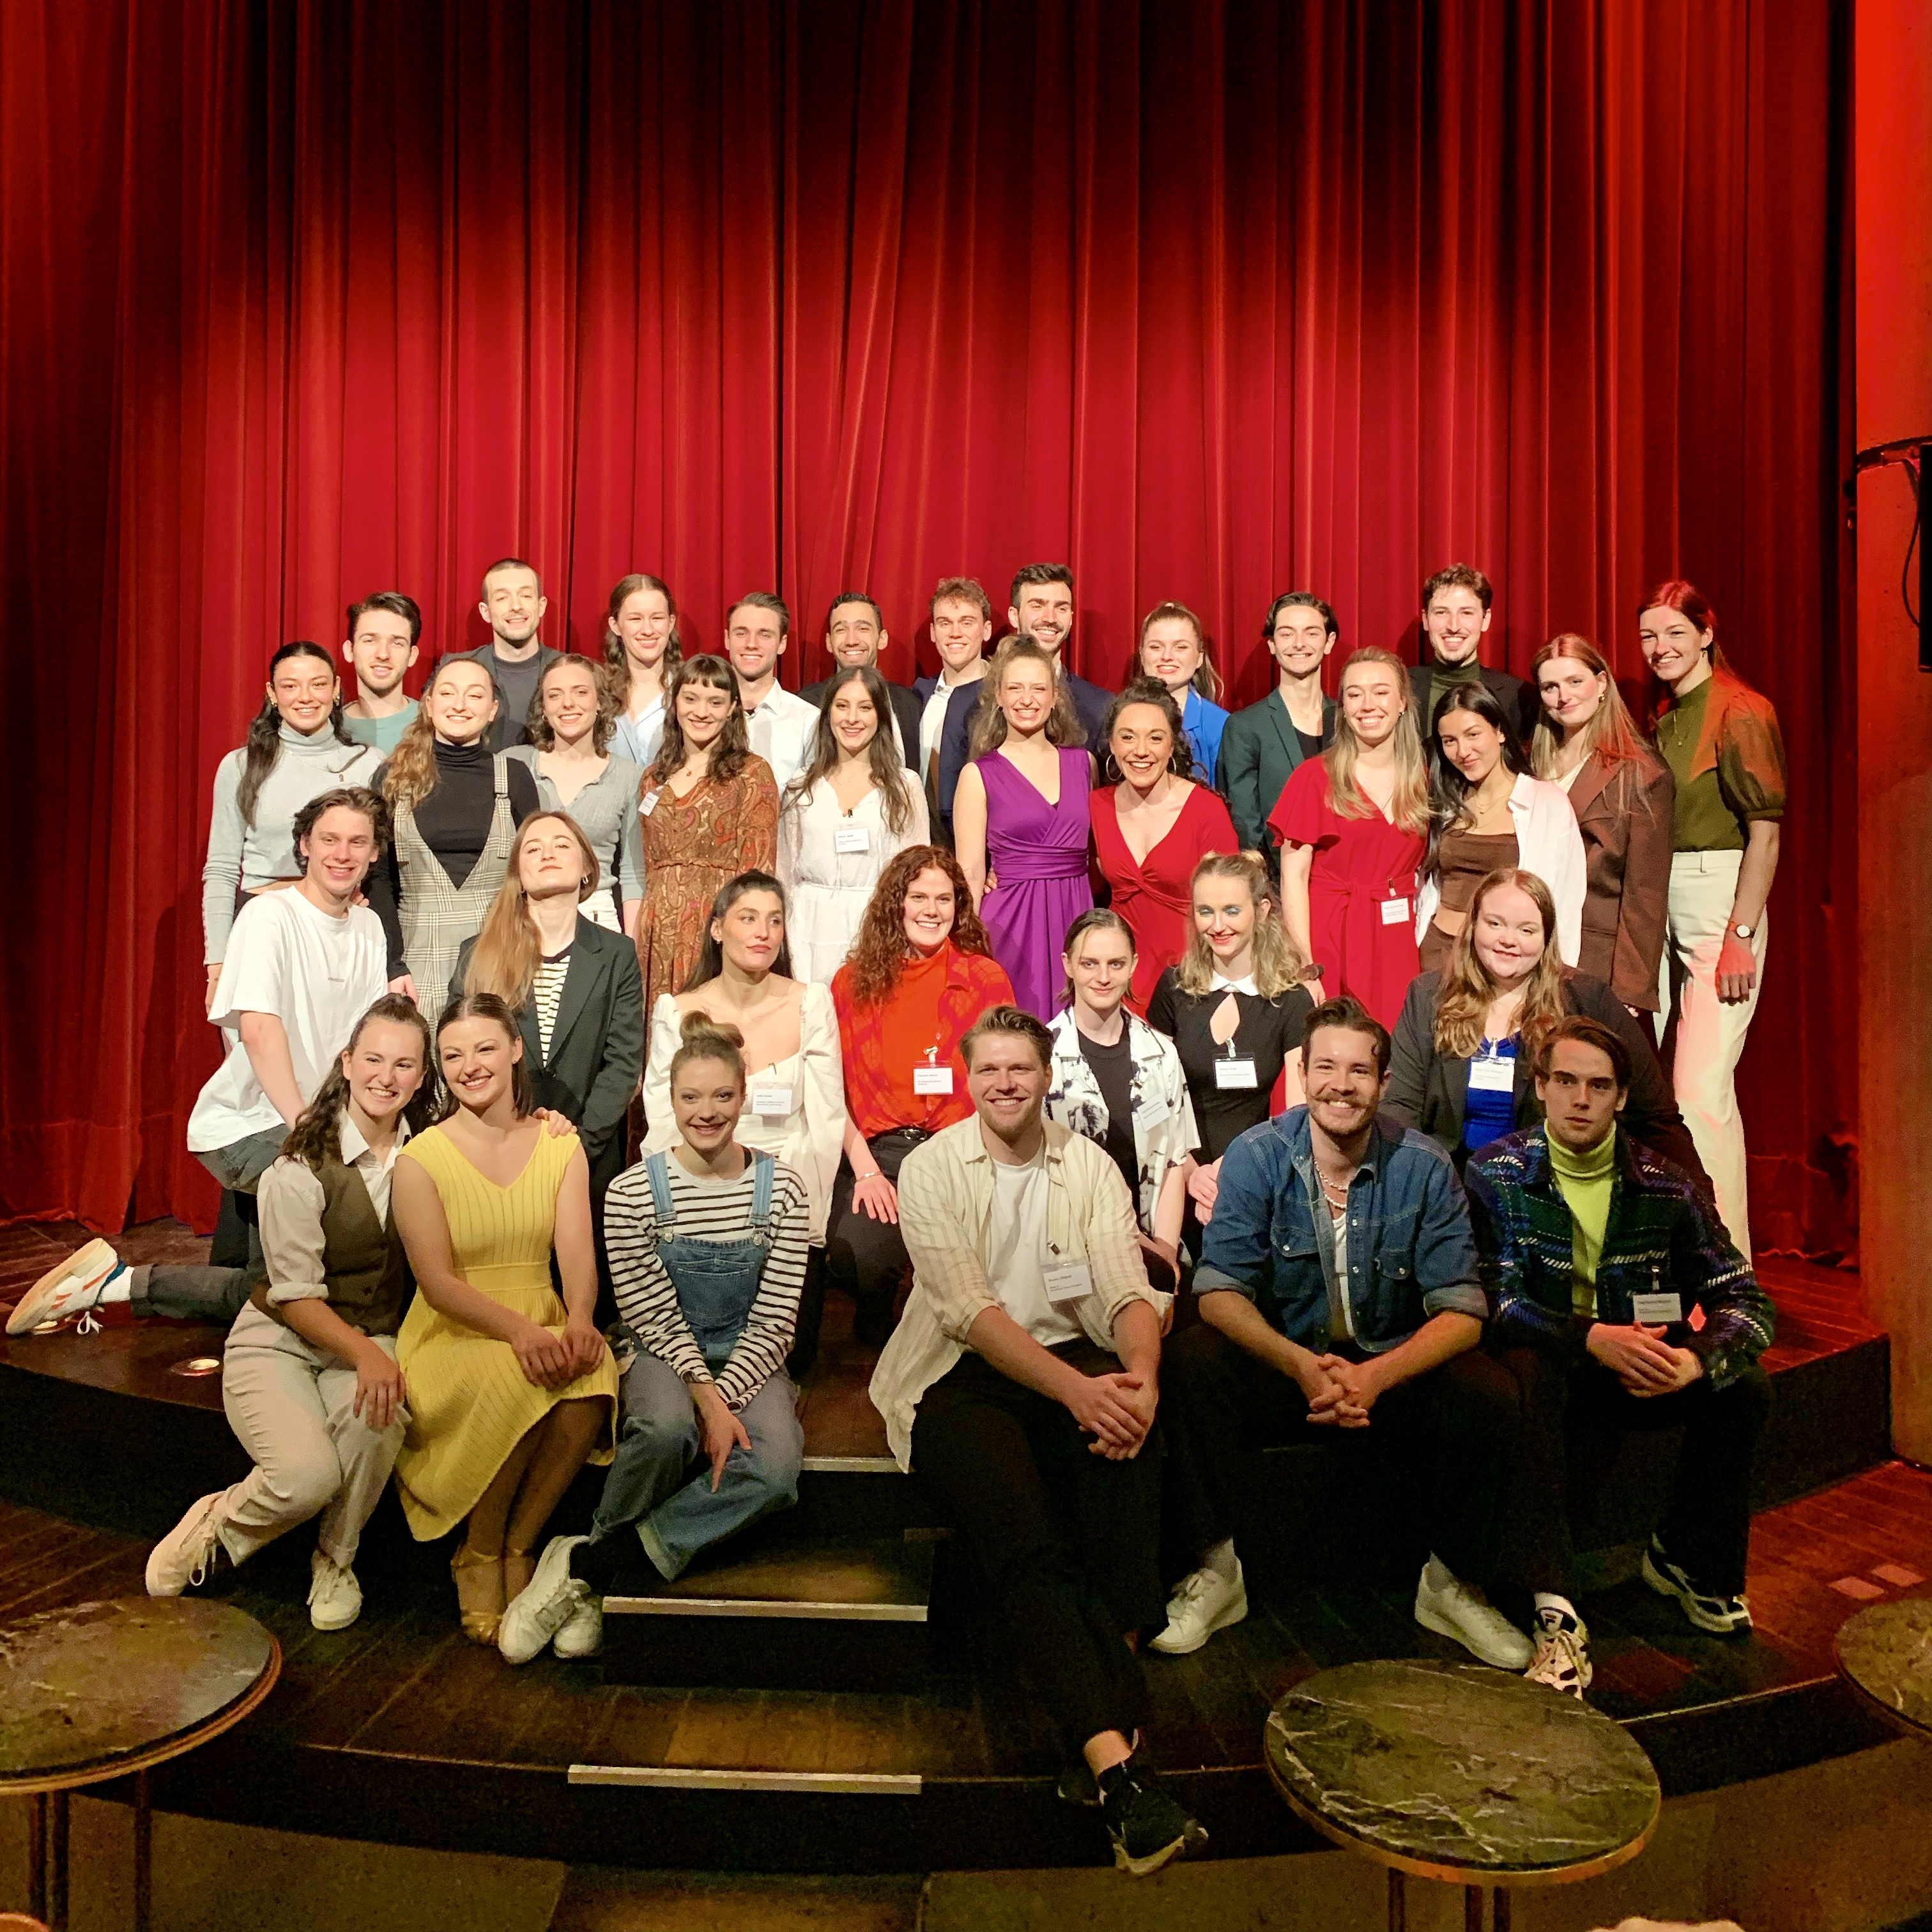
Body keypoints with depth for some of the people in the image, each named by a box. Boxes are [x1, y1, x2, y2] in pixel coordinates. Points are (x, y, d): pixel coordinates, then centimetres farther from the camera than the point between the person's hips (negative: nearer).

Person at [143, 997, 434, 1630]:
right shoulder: (302, 1167, -16)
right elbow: (294, 1295, -15)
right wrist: (365, 1354, -28)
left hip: (370, 1340, 3)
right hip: (279, 1342, -3)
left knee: (379, 1416, -33)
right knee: (308, 1475, -29)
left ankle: (335, 1561, -3)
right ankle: (216, 1524, 9)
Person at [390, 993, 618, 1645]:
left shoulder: (560, 1144, 6)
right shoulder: (421, 1157, -3)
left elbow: (576, 1251, -4)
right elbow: (438, 1282, -10)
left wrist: (579, 1321, -26)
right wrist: (519, 1330, -27)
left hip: (546, 1326, 3)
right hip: (450, 1338, -2)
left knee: (594, 1376, -32)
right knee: (511, 1380, -36)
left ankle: (517, 1547, -9)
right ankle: (478, 1555, -8)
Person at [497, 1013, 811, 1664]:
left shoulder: (781, 1189, -4)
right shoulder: (633, 1193, -6)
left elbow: (774, 1319, -5)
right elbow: (653, 1317, -7)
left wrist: (725, 1396, -18)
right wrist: (705, 1397, -18)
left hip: (750, 1361, 2)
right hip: (664, 1356, -1)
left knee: (776, 1468, -30)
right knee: (665, 1430, -37)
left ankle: (590, 1562, -19)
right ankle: (592, 1581, -10)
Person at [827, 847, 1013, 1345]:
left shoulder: (987, 978, 8)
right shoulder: (854, 981, 10)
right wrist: (865, 1170, -8)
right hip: (877, 1149, 1)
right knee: (853, 1260, -27)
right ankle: (877, 1323, 7)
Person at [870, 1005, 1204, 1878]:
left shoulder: (1089, 1165, 8)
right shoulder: (930, 1168, -2)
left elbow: (1129, 1291, -2)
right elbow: (969, 1309, -14)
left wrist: (1140, 1374, -26)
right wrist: (1072, 1389, -27)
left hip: (1072, 1360, 3)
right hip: (960, 1375, -2)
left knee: (1130, 1424, -32)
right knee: (1021, 1543, -28)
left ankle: (1113, 1684, -26)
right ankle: (1116, 1760, -31)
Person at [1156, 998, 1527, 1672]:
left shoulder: (1424, 1168, -7)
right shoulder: (1256, 1157, -9)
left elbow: (1460, 1310, -11)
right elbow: (1219, 1291, -14)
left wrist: (1375, 1376, -28)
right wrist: (1302, 1367, -31)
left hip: (1393, 1370, 1)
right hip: (1282, 1362, 0)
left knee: (1490, 1393, -26)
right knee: (1191, 1361, -28)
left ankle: (1452, 1583, 1)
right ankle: (1217, 1569, -9)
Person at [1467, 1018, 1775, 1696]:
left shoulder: (1663, 1187, -3)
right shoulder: (1497, 1175, -11)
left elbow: (1746, 1300, -7)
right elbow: (1497, 1301, -20)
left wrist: (1696, 1360, -29)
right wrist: (1595, 1338, -36)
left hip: (1640, 1372, 4)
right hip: (1545, 1365, -4)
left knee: (1744, 1384, -20)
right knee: (1531, 1374, -36)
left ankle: (1686, 1558, 6)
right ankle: (1554, 1607, -33)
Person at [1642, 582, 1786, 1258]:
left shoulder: (1740, 711, -7)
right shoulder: (1665, 719, 15)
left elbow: (1766, 832, -12)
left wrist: (1741, 935, -17)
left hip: (1721, 903, -7)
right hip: (1662, 908, 7)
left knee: (1703, 1092, -12)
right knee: (1674, 1088, 9)